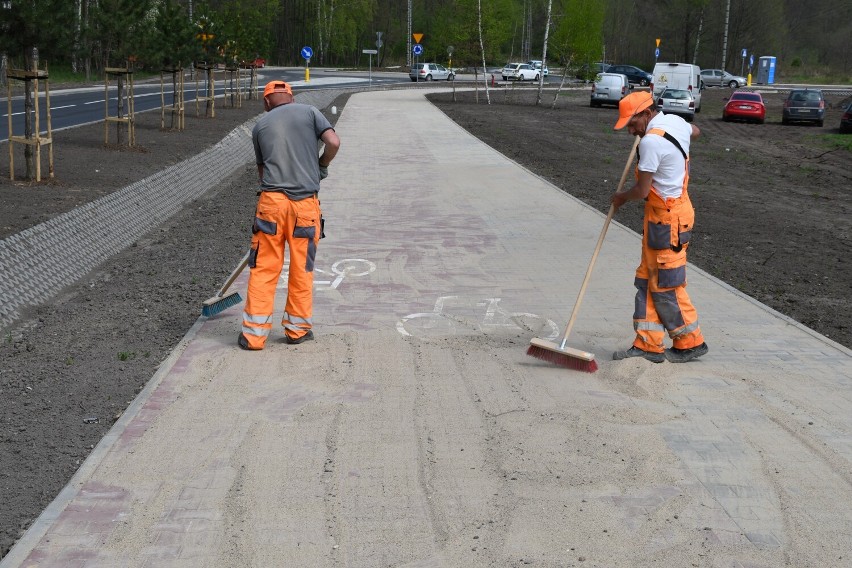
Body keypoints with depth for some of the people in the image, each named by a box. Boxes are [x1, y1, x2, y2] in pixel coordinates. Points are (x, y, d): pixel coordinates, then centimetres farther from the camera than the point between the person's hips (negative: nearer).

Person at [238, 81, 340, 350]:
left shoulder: (260, 125, 14)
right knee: (302, 270, 10)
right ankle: (297, 329, 20)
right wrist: (320, 166, 15)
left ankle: (254, 334, 6)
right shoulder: (309, 112, 9)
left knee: (263, 269, 5)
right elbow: (334, 143, -3)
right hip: (305, 202, -1)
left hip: (271, 200, 1)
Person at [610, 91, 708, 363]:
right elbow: (695, 132, 33)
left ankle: (690, 342, 12)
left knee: (666, 285, -1)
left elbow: (642, 191, -19)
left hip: (667, 219, -10)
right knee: (647, 280, 10)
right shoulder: (675, 121, 7)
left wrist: (620, 197, 2)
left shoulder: (651, 141, -21)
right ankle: (648, 345, 12)